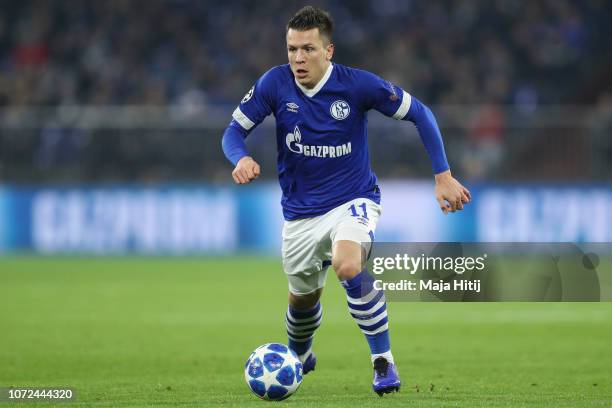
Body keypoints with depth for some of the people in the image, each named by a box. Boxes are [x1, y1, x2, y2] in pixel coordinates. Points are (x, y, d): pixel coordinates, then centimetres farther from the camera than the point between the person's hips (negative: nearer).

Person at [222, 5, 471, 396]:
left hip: (354, 199, -3)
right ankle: (299, 357, 53)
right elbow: (235, 130, -3)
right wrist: (241, 159, -27)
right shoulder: (275, 84, -12)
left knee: (348, 265, -33)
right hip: (301, 211, 3)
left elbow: (419, 113, -7)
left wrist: (444, 176, -11)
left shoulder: (357, 84, -17)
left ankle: (384, 361, -18)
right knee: (303, 298, 17)